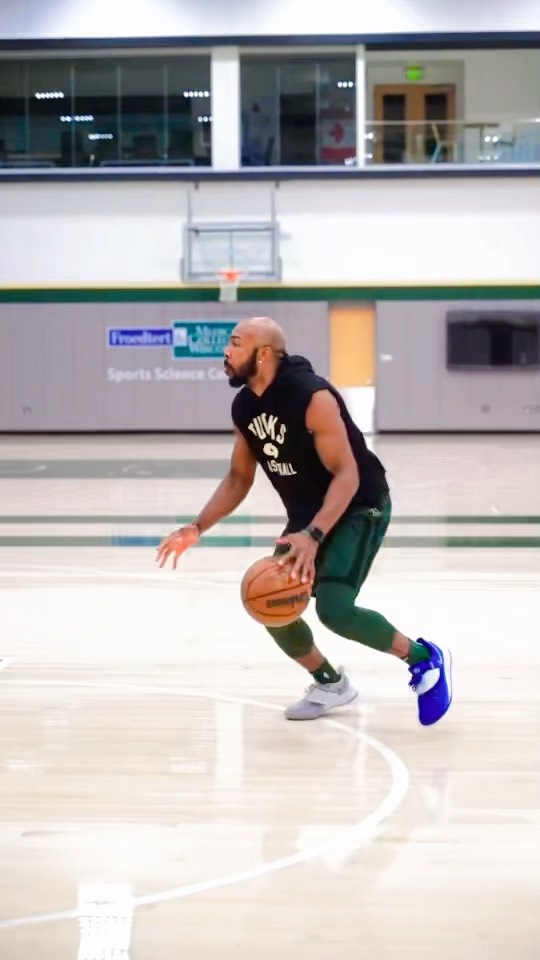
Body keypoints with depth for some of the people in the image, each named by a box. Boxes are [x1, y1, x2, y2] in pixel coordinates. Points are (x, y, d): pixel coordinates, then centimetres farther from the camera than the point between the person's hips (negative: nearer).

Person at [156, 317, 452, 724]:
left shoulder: (312, 396, -27)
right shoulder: (244, 406, -3)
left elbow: (347, 475, -29)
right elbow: (239, 478, 10)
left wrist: (313, 536, -41)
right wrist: (198, 527, -3)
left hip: (359, 507, -8)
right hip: (309, 515, 8)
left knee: (334, 607, -24)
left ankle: (424, 659, -2)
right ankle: (330, 684, 24)